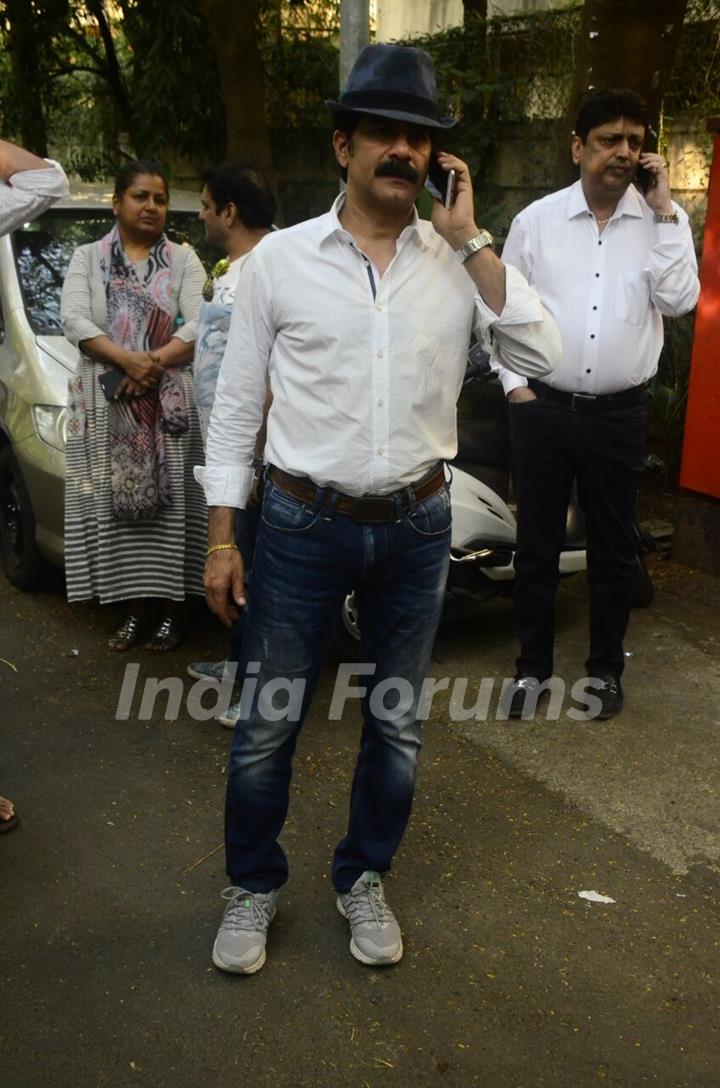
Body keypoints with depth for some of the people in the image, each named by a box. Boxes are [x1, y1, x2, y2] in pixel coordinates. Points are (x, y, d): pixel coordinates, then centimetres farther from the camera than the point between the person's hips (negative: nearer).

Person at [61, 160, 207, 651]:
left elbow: (198, 326, -2)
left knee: (170, 501, -3)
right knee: (119, 503, -1)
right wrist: (127, 360, -17)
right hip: (106, 404, 1)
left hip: (170, 404, -1)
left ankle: (172, 608, 4)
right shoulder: (88, 258, 12)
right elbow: (74, 320, -2)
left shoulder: (183, 259, 10)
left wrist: (154, 363, -16)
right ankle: (136, 605, 8)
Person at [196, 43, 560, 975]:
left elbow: (542, 355, -10)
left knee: (396, 724, 16)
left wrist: (471, 240, -11)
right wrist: (221, 539, -2)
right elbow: (236, 404, -1)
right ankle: (252, 886, 34)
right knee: (266, 726, 8)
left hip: (417, 528, 2)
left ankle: (363, 879, 40)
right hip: (302, 527, -2)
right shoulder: (280, 258, -4)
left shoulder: (459, 261, 1)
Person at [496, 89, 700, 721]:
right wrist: (514, 383, -2)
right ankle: (532, 667, 25)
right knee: (537, 545, 9)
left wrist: (664, 211, -12)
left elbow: (679, 300, -12)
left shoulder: (663, 223, 2)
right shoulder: (536, 220, 0)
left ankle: (606, 668, 28)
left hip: (619, 414, 0)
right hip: (543, 408, 0)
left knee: (613, 548, 11)